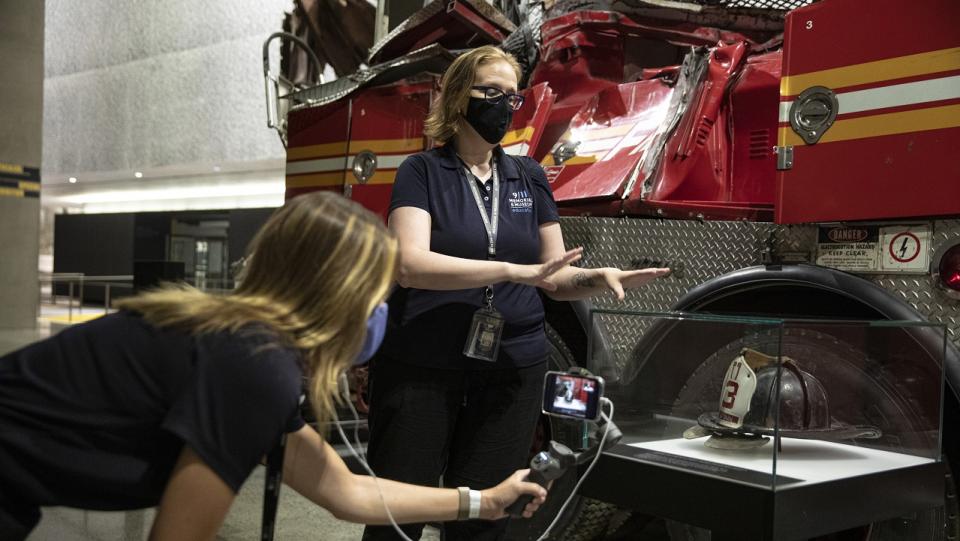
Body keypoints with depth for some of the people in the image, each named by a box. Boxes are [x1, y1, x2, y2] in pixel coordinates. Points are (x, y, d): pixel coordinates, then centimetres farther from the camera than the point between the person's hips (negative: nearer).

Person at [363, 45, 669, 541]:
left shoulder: (530, 178, 10)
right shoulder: (421, 172, -3)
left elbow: (558, 279, 10)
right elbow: (411, 264, -19)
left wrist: (598, 278, -12)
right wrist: (514, 271, -26)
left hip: (512, 372, 4)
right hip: (420, 368, -3)